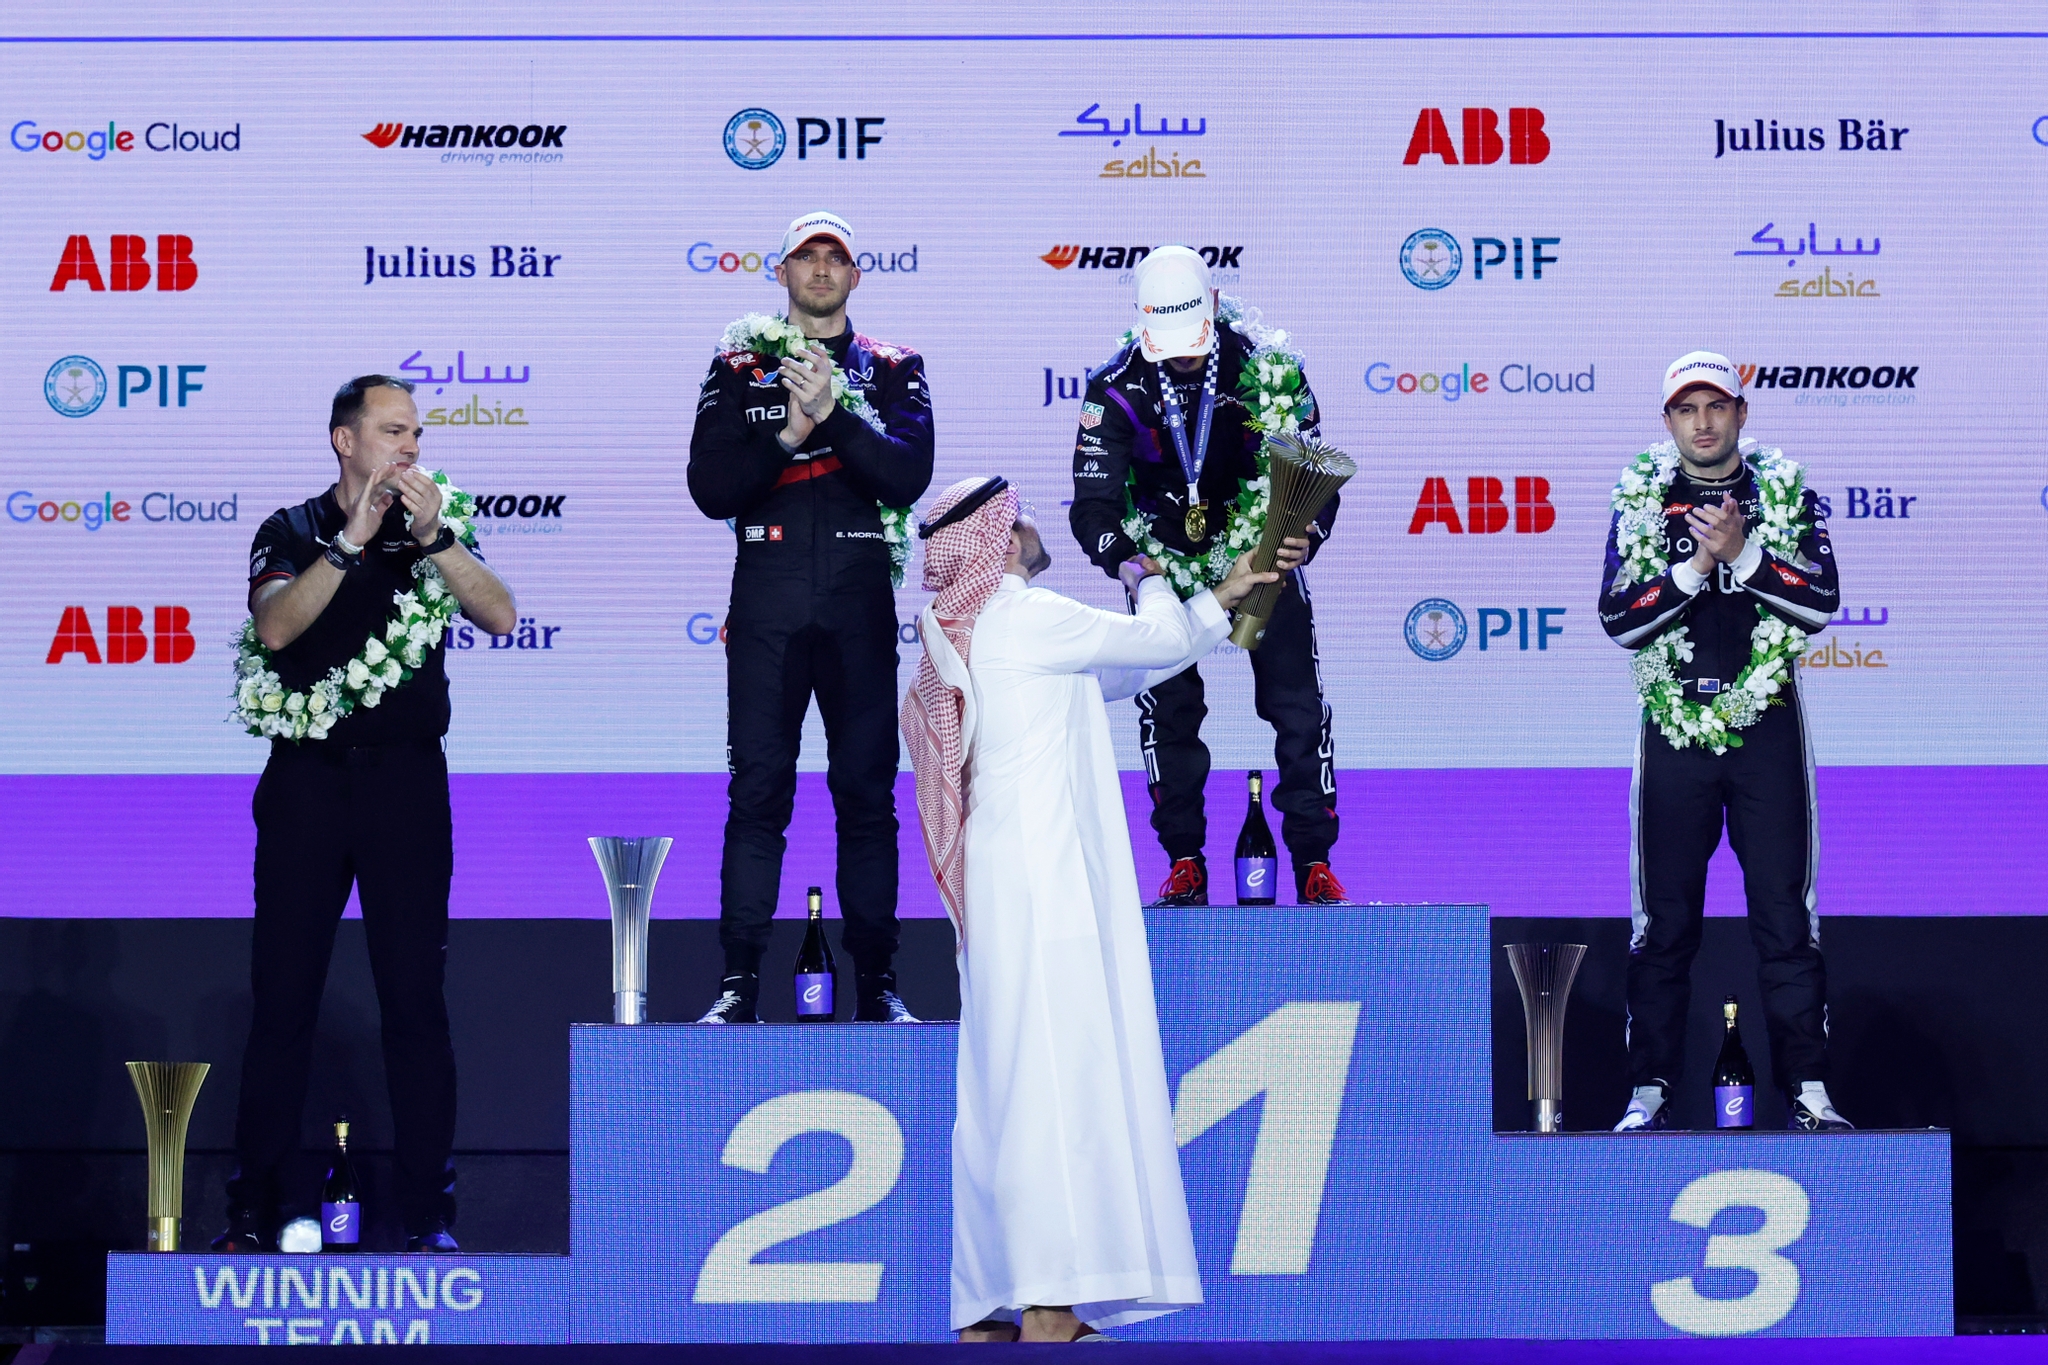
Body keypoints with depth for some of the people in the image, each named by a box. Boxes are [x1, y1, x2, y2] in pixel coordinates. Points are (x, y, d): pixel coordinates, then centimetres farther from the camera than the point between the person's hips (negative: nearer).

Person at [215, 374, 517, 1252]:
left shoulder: (432, 534, 11)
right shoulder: (292, 533, 7)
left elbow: (501, 616, -5)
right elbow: (275, 626, -12)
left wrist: (432, 536, -15)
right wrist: (352, 539, -17)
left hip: (405, 782, 1)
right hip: (307, 779, -1)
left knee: (414, 998, -2)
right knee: (282, 996, 0)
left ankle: (428, 1213, 1)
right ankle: (253, 1210, 5)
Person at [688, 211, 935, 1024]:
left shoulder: (892, 371, 9)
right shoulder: (739, 369, 9)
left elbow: (909, 476, -7)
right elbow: (711, 490, -1)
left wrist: (832, 415, -18)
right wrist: (787, 435, -14)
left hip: (859, 603, 0)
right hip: (767, 602, 0)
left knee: (867, 790, 2)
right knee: (758, 790, -3)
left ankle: (876, 982, 6)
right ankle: (739, 982, -1)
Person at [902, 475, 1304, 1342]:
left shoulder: (967, 635, 21)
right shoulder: (1026, 616, -8)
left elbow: (1127, 672, 28)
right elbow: (1163, 640, -2)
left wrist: (1222, 599, 30)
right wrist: (1148, 578, 19)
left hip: (1001, 898, 10)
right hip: (1045, 883, -10)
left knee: (1005, 1091, 7)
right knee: (1058, 1075, -13)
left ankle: (988, 1310, 6)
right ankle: (1049, 1311, -19)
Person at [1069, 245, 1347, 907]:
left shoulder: (1265, 365, -19)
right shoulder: (1117, 387, -17)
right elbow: (1094, 503, -16)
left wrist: (1294, 547, -34)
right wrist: (1124, 558, -36)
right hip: (1165, 555, 1)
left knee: (1297, 704, -5)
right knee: (1168, 708, -3)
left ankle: (1314, 861, 4)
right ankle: (1185, 860, 8)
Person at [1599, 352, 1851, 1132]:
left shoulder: (1785, 491, 4)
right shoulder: (1641, 500, 4)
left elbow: (1822, 601, -8)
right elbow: (1618, 620, -5)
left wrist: (1744, 552, -19)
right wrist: (1695, 565, -16)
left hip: (1765, 726, 0)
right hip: (1674, 734, 0)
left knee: (1785, 917, 0)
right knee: (1664, 923, 3)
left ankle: (1808, 1090, 3)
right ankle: (1650, 1091, 7)